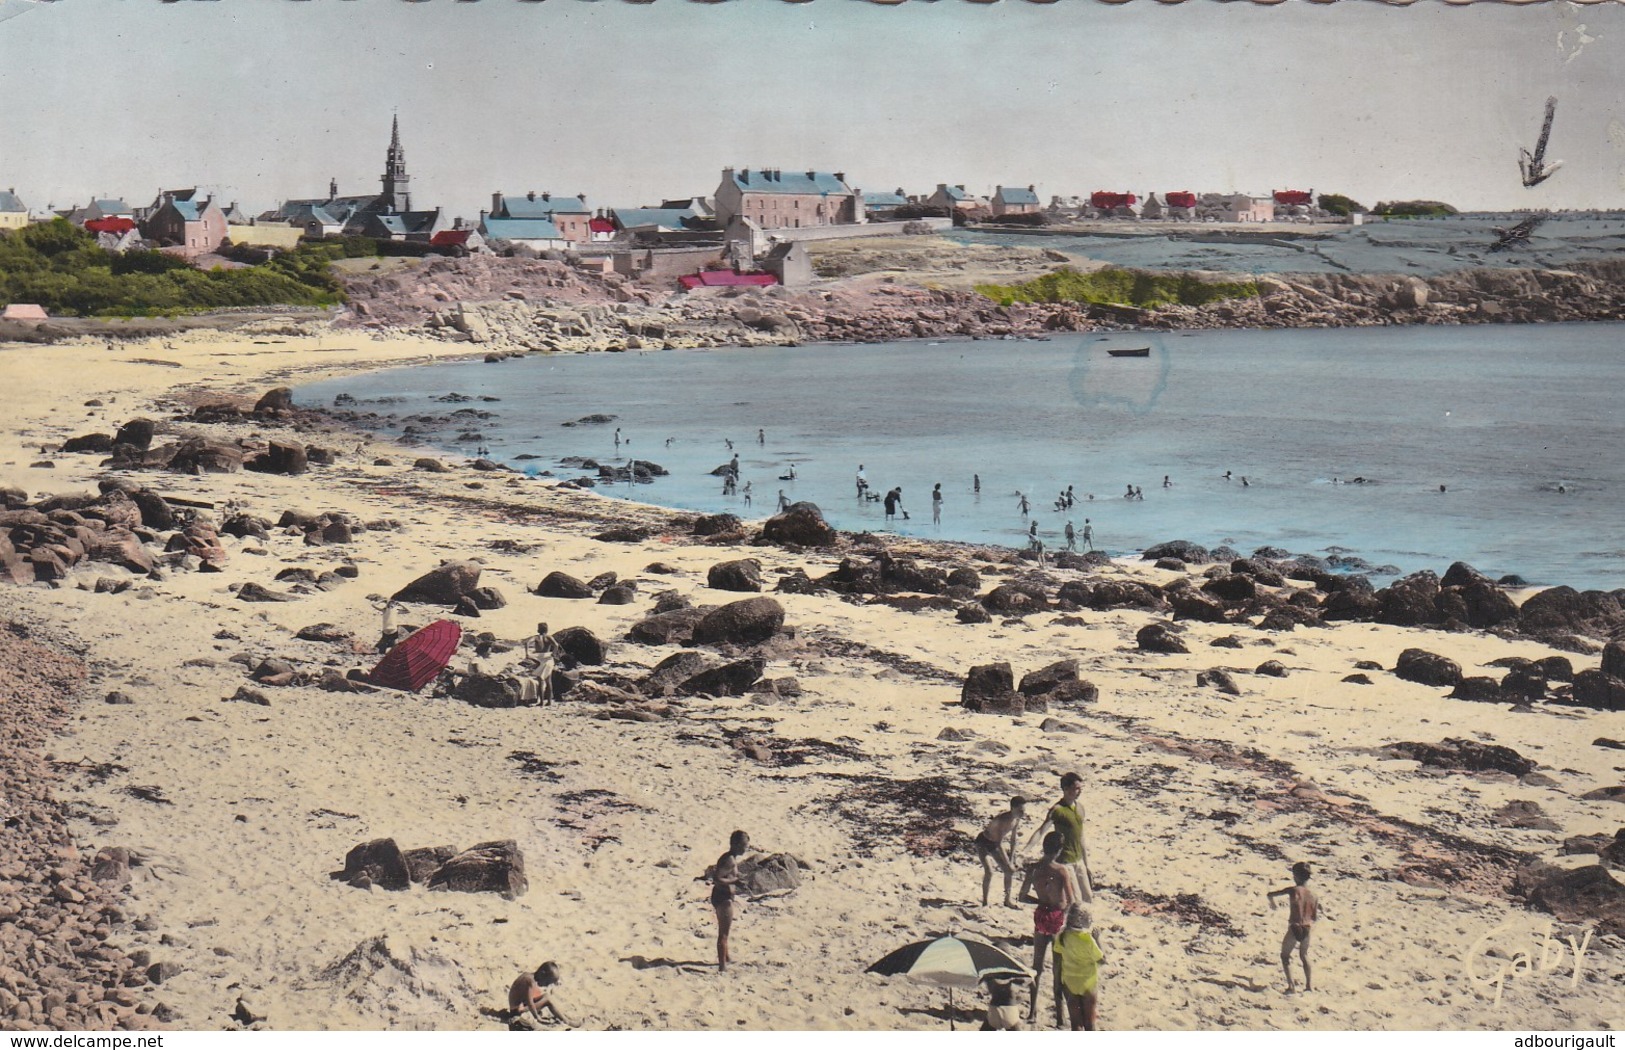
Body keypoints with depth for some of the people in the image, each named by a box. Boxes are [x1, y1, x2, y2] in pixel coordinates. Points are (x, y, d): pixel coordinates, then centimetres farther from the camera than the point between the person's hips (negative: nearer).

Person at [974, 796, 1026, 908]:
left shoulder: (1017, 819, -12)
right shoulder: (1003, 820, -36)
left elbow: (1013, 840, 0)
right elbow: (999, 844, -35)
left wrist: (1011, 860, -1)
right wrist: (1008, 863, -30)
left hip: (994, 844, 8)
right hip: (983, 843, -8)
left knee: (1010, 870, 7)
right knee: (989, 872, -21)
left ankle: (1007, 900, 23)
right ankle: (985, 902, -8)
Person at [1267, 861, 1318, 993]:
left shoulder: (1293, 890, -11)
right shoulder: (1312, 895, 1)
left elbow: (1270, 894, -6)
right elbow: (1314, 917, 7)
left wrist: (1272, 903, 16)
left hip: (1294, 928, -5)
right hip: (1307, 928, 5)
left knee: (1285, 955, 12)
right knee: (1304, 955, 27)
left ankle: (1291, 986, 0)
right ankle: (1309, 985, 27)